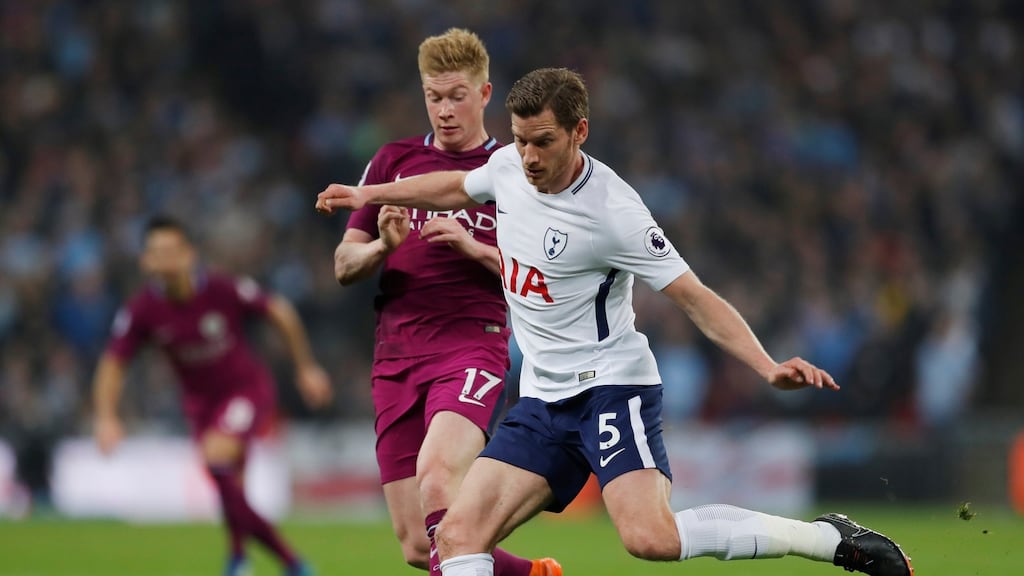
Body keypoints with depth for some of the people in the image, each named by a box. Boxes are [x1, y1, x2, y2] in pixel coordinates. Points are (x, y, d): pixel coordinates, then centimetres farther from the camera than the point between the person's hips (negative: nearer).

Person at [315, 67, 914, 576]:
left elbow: (695, 297, -15)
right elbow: (460, 187, 27)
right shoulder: (509, 166, 1)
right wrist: (370, 194, 36)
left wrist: (769, 366, -27)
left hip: (611, 385, -7)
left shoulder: (611, 210, -18)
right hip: (543, 398, 7)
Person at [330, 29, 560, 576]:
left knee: (437, 480, -33)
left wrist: (473, 247, -13)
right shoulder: (394, 161, 15)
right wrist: (383, 246, -9)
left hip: (473, 346, -4)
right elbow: (344, 264, 13)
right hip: (396, 359, 4)